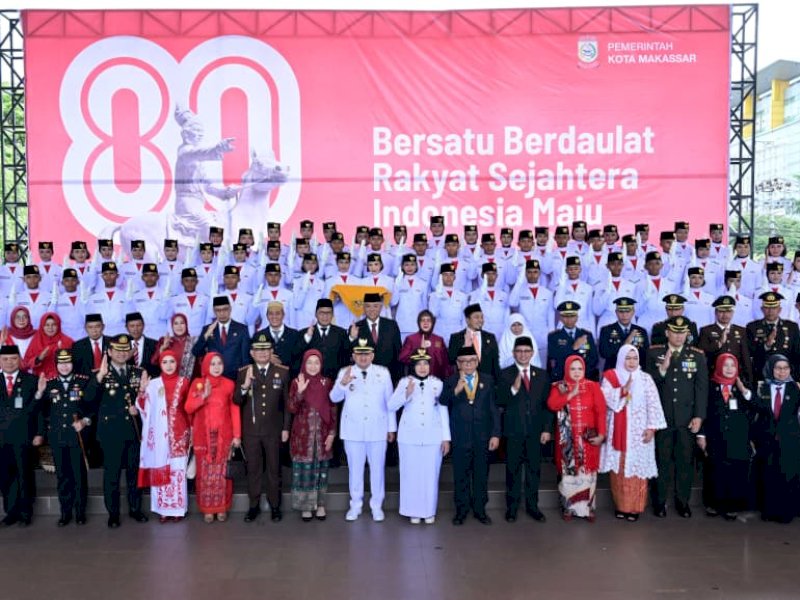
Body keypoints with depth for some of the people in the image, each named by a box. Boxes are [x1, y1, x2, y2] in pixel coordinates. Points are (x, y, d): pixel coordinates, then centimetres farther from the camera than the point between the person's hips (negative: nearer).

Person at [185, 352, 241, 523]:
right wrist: (203, 396, -20)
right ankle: (207, 509, 10)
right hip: (203, 436, 0)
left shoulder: (229, 384, 2)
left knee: (222, 472, 3)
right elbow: (188, 408, -5)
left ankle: (222, 507, 12)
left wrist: (237, 435, -5)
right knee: (205, 472, 1)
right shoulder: (197, 383, 3)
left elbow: (235, 411, 0)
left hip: (224, 435, 0)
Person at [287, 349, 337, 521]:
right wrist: (300, 391, -23)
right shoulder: (297, 382, -2)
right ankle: (306, 506, 14)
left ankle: (320, 505, 18)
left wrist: (332, 433, -4)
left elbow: (333, 410, 3)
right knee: (304, 469, 2)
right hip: (303, 433, -1)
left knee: (321, 468, 8)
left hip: (322, 433, 1)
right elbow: (291, 409, -9)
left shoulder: (327, 383, 2)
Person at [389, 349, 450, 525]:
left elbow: (443, 411, 4)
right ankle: (413, 511, 17)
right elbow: (391, 406, -4)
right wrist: (406, 394, -20)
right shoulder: (404, 382, 1)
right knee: (411, 473, 3)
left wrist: (446, 437, 1)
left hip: (433, 436, 0)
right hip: (409, 436, 0)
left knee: (430, 474, 4)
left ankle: (429, 512, 18)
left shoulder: (438, 383, 4)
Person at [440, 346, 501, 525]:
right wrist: (456, 390, -31)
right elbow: (442, 402, -15)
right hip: (460, 437, -1)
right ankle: (461, 509, 20)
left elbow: (494, 408, 3)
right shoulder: (451, 381, 0)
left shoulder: (487, 380, 4)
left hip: (483, 436, 1)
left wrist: (496, 434, -2)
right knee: (461, 475, 7)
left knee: (481, 474, 10)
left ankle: (480, 509, 23)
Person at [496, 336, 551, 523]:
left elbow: (548, 403, 6)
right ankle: (512, 507, 15)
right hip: (514, 430, -2)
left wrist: (547, 429, 0)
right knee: (513, 469, 5)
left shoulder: (542, 374, 8)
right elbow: (500, 402, -8)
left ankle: (532, 506, 20)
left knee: (534, 469, 9)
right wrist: (513, 389, -24)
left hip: (536, 430, 2)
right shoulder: (505, 374, -1)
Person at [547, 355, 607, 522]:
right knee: (568, 471, 1)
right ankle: (568, 508, 11)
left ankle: (587, 508, 11)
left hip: (588, 437, 1)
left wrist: (601, 434, -11)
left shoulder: (593, 386, 4)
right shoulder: (559, 387, 4)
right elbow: (551, 405, -13)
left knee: (587, 472, 1)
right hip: (567, 438, 0)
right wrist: (571, 394, -18)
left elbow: (601, 410, -2)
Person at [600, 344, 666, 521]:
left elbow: (653, 404, -1)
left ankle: (634, 507, 10)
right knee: (619, 468, 5)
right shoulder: (610, 377, 3)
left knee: (637, 467, 0)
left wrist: (652, 428, -8)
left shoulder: (646, 378, 3)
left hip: (639, 431, 0)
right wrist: (623, 390, -21)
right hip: (618, 430, 1)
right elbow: (605, 398, -9)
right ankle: (620, 505, 17)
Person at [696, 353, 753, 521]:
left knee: (736, 472, 1)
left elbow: (752, 412, -3)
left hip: (738, 439, 1)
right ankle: (713, 503, 18)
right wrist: (701, 435, -4)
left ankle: (731, 506, 12)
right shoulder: (710, 386, 1)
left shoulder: (742, 387, 7)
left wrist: (744, 391, -12)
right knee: (715, 472, 4)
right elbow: (703, 411, 0)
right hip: (716, 438, -1)